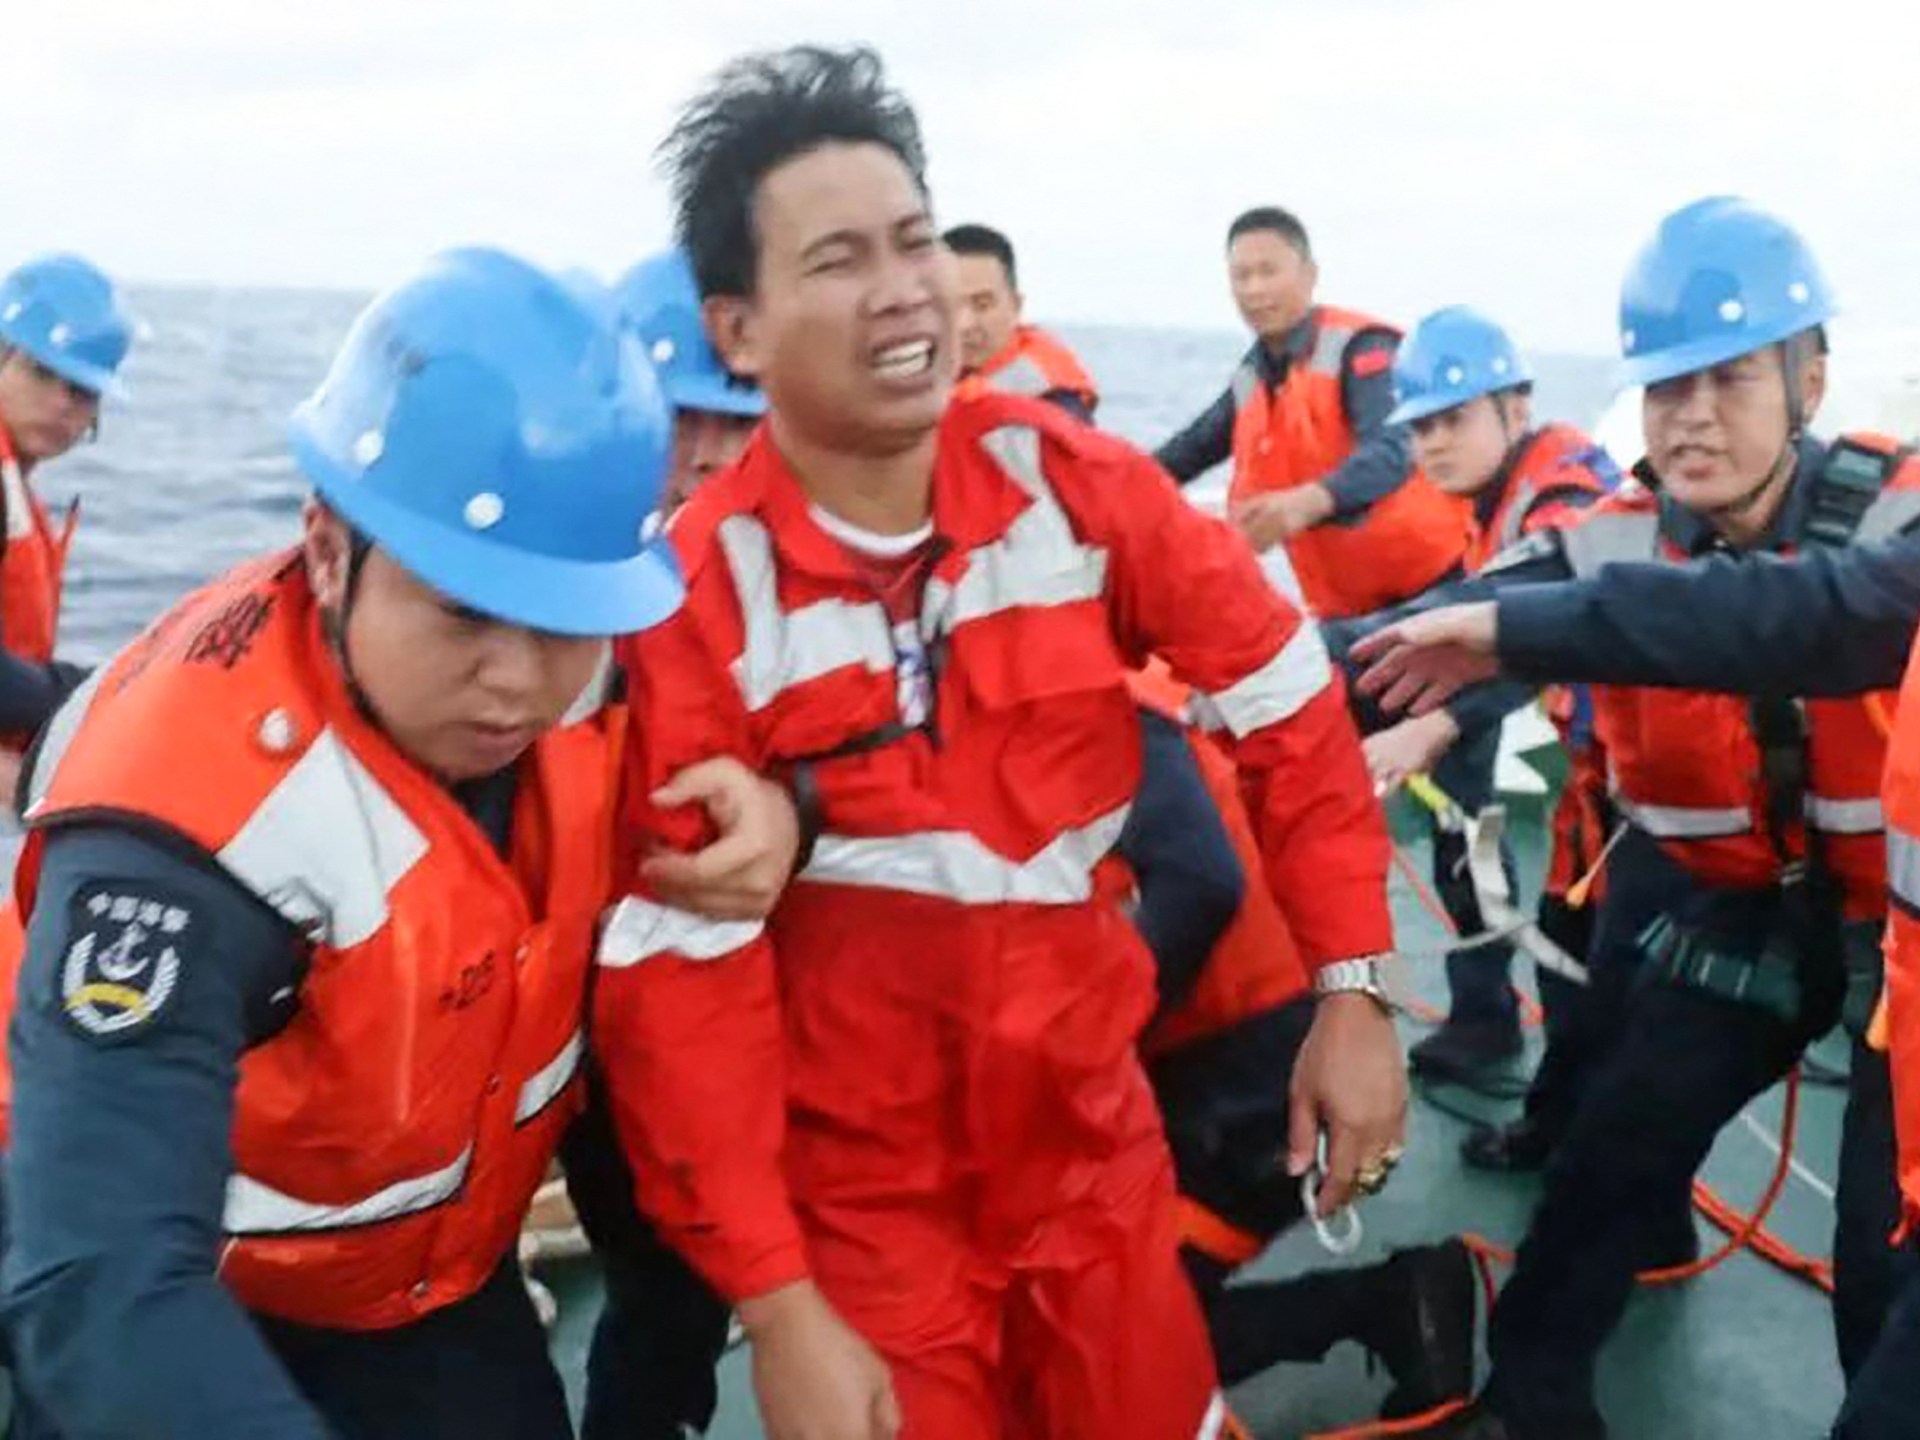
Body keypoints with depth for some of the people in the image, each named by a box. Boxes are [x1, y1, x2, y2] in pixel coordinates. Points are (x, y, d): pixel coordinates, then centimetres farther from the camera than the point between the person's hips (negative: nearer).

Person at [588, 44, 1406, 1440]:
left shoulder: (1075, 485, -10)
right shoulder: (698, 598, -16)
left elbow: (1291, 710, 0)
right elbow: (682, 976, -15)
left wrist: (1352, 988, -5)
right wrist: (776, 1306, -15)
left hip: (1094, 1136, 3)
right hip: (859, 1192, -2)